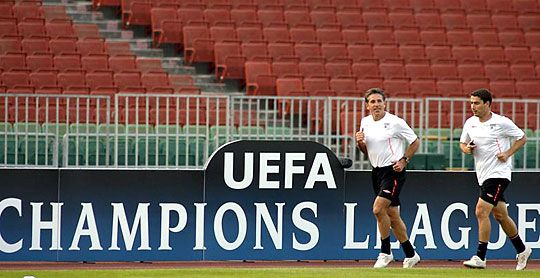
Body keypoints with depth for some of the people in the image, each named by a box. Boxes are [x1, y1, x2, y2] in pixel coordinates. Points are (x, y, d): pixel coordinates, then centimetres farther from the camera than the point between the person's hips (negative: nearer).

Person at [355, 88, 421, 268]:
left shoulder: (395, 122, -9)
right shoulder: (365, 122, 9)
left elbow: (415, 142, 0)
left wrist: (404, 160, -9)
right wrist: (360, 142, -2)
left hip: (393, 170, -7)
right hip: (377, 171, 7)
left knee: (378, 208, -20)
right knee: (393, 216, 9)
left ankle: (385, 252, -8)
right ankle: (410, 255, 20)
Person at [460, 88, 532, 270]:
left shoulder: (501, 122, -10)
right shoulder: (470, 123, 6)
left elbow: (522, 138, 0)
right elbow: (463, 142, 20)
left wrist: (508, 153, -12)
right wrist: (466, 148, -3)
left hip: (499, 173, -7)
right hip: (483, 175, 7)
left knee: (481, 211, -17)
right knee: (500, 215, 15)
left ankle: (480, 257, -15)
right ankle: (522, 251, 32)